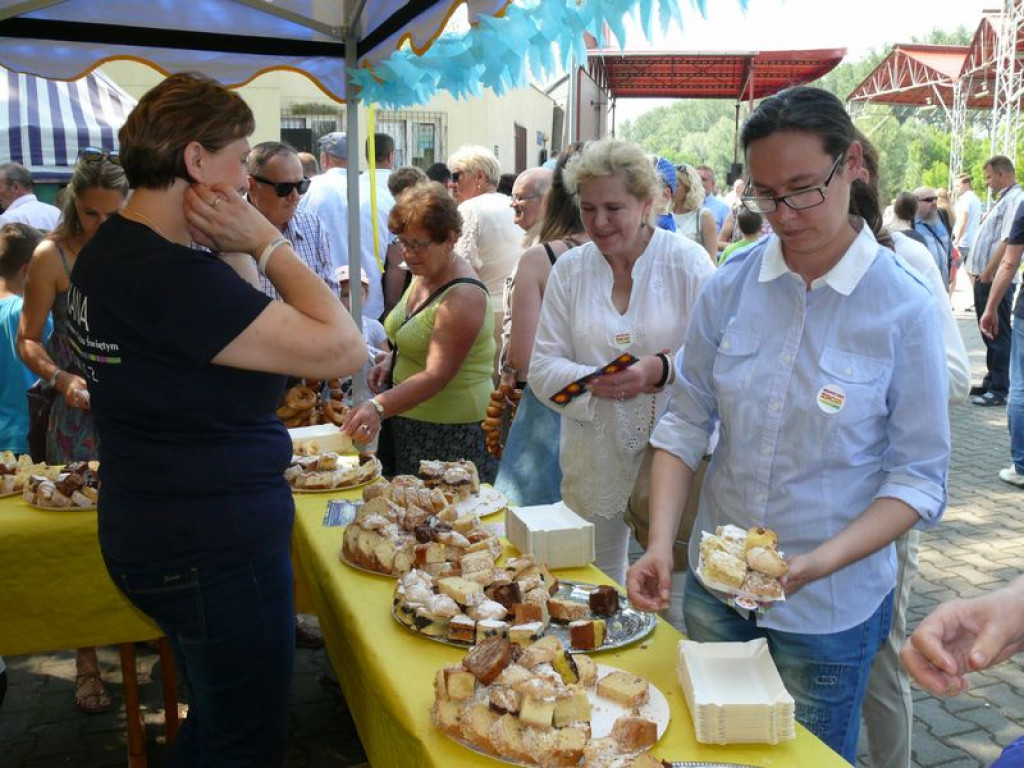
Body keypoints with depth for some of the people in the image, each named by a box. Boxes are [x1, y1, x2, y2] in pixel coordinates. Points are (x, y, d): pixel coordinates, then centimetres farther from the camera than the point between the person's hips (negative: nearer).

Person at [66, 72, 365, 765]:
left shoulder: (110, 250, 7)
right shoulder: (169, 276, -26)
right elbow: (343, 349, -28)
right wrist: (267, 242, -16)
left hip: (155, 535, 10)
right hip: (216, 550, -10)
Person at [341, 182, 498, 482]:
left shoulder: (464, 297, -21)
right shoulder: (423, 275, 8)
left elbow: (436, 375, -28)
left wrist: (379, 407, -39)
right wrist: (392, 361, 6)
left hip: (451, 432, -8)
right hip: (408, 423, 9)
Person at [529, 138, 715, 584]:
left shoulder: (687, 262, -4)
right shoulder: (569, 269, 4)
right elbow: (543, 369, 2)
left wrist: (661, 370, -23)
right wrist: (598, 382, -17)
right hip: (594, 462, 3)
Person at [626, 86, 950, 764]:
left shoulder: (906, 306, -14)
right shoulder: (732, 285, -6)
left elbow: (919, 478, -12)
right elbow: (685, 425, -4)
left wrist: (821, 562, -26)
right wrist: (661, 544, -15)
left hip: (833, 604, -3)